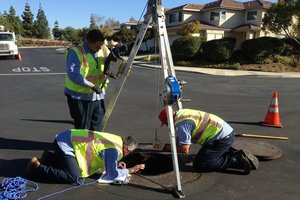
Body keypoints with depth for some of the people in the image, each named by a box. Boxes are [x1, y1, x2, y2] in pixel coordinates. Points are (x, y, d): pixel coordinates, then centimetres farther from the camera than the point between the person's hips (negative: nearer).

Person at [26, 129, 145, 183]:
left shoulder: (116, 140, 8)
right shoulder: (114, 150, -20)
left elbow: (101, 159, 22)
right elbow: (112, 175, -17)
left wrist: (116, 163, 9)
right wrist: (130, 170, -4)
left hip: (68, 138, 9)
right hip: (65, 144, -9)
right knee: (75, 178, -16)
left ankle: (50, 158, 24)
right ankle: (37, 167, -8)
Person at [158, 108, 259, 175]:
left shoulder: (180, 124, -17)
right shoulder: (181, 113, 13)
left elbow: (185, 149, -16)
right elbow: (180, 137, 27)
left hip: (222, 138, -10)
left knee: (199, 165, -6)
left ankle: (236, 160, -7)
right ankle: (235, 154, 14)